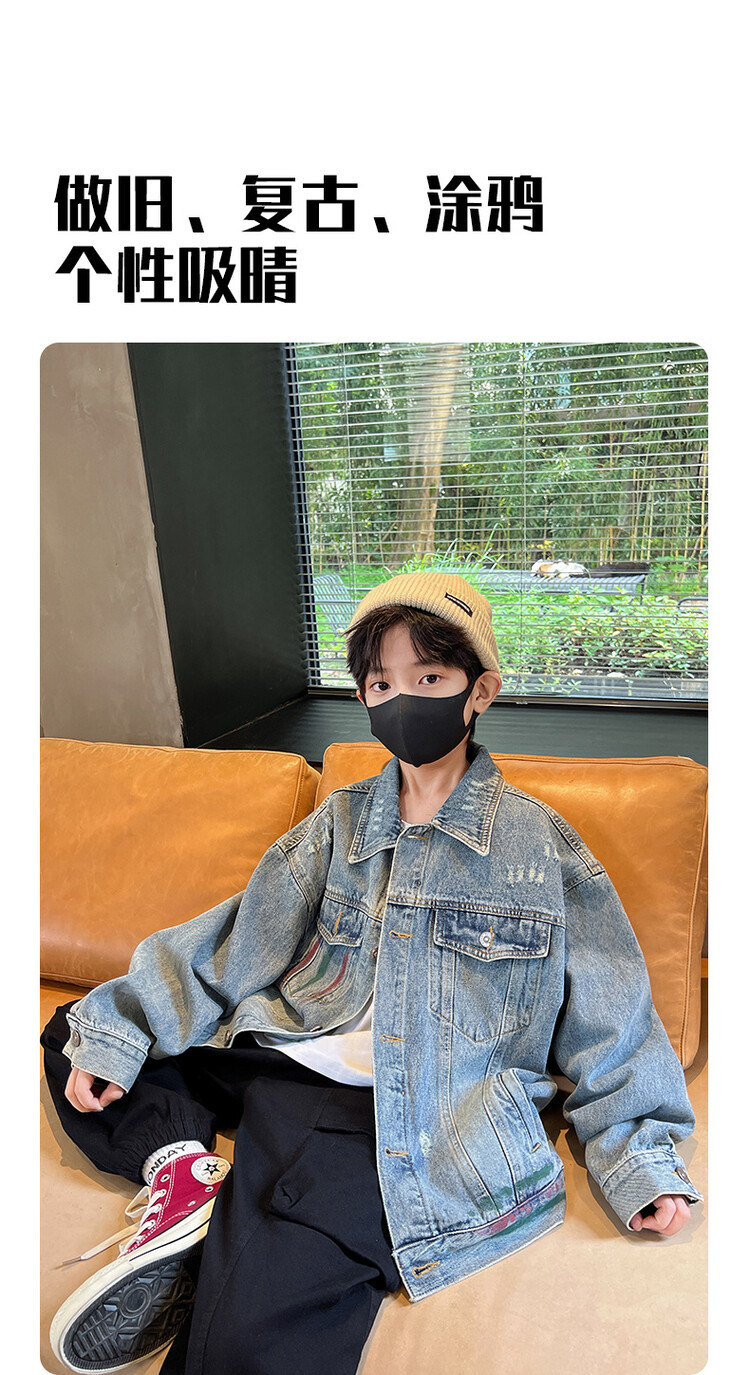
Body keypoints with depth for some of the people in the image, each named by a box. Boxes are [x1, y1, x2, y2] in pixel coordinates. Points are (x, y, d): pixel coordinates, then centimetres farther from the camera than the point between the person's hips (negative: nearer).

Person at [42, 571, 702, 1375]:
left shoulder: (539, 843, 0)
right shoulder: (342, 820, 10)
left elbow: (605, 1015, 4)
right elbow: (238, 939, 5)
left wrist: (641, 1156, -3)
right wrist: (118, 1029, -5)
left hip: (389, 1113, -5)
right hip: (278, 1059, 6)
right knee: (77, 1034, 6)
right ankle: (176, 1162, -9)